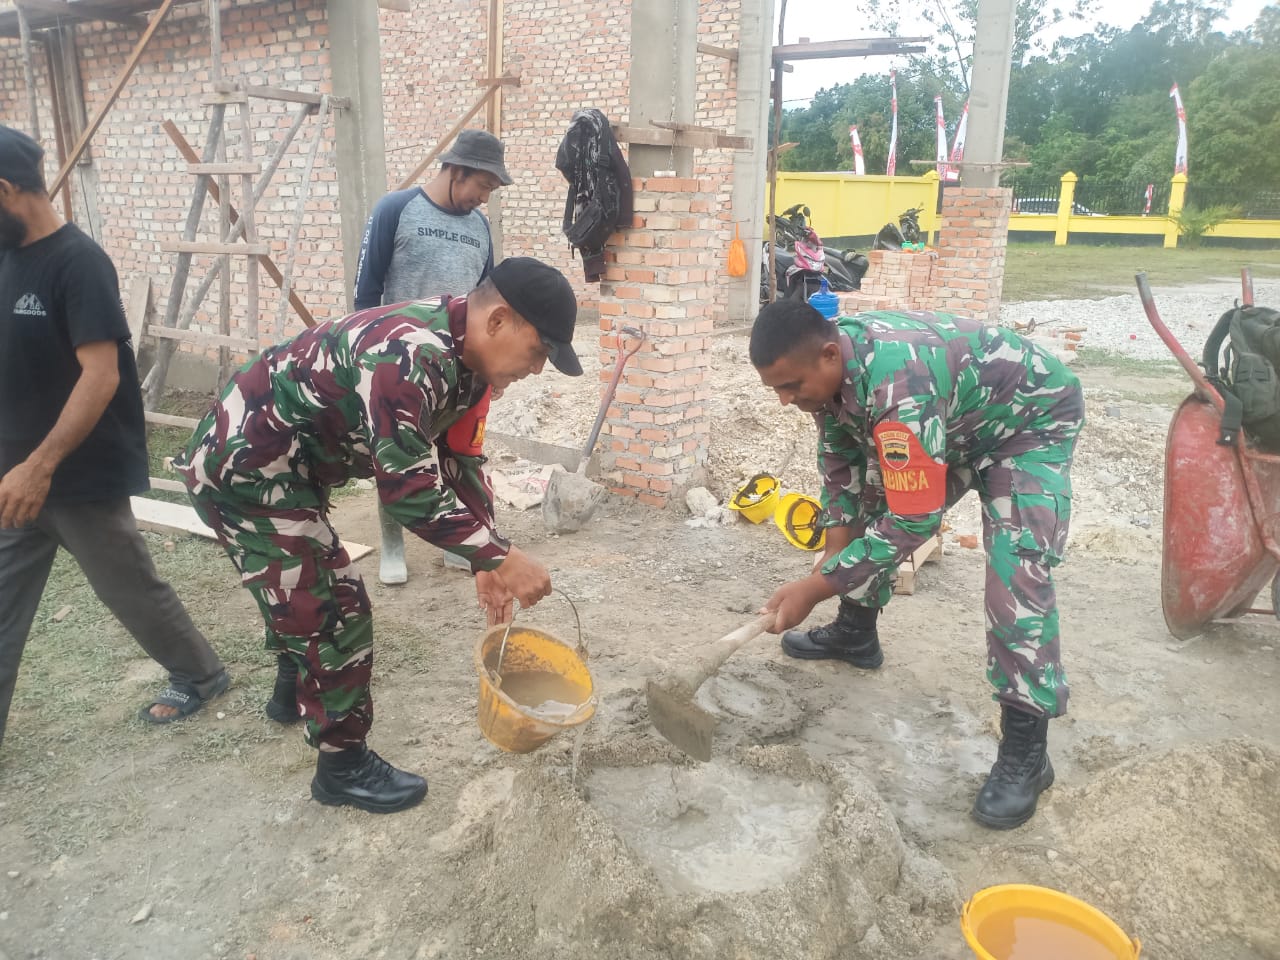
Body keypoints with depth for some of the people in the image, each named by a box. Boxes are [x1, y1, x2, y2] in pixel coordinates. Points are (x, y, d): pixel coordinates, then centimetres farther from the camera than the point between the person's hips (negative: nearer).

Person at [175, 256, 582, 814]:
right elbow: (409, 489, -34)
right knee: (335, 609, -4)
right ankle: (343, 766, 15)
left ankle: (294, 691, 54)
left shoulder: (463, 354, -2)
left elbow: (460, 462, 4)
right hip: (242, 468, -10)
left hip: (279, 464, 10)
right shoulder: (408, 356, -34)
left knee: (304, 583, 29)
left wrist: (486, 563, 0)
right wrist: (499, 556, -28)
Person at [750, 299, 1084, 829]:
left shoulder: (897, 381, -43)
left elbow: (914, 519, -40)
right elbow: (840, 464, -1)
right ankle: (855, 634, 33)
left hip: (1030, 424, -8)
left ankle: (1025, 749, -12)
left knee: (1017, 571, -22)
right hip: (953, 424, 8)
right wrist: (835, 553, -7)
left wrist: (815, 587, -35)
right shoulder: (826, 366, -16)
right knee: (868, 510, 11)